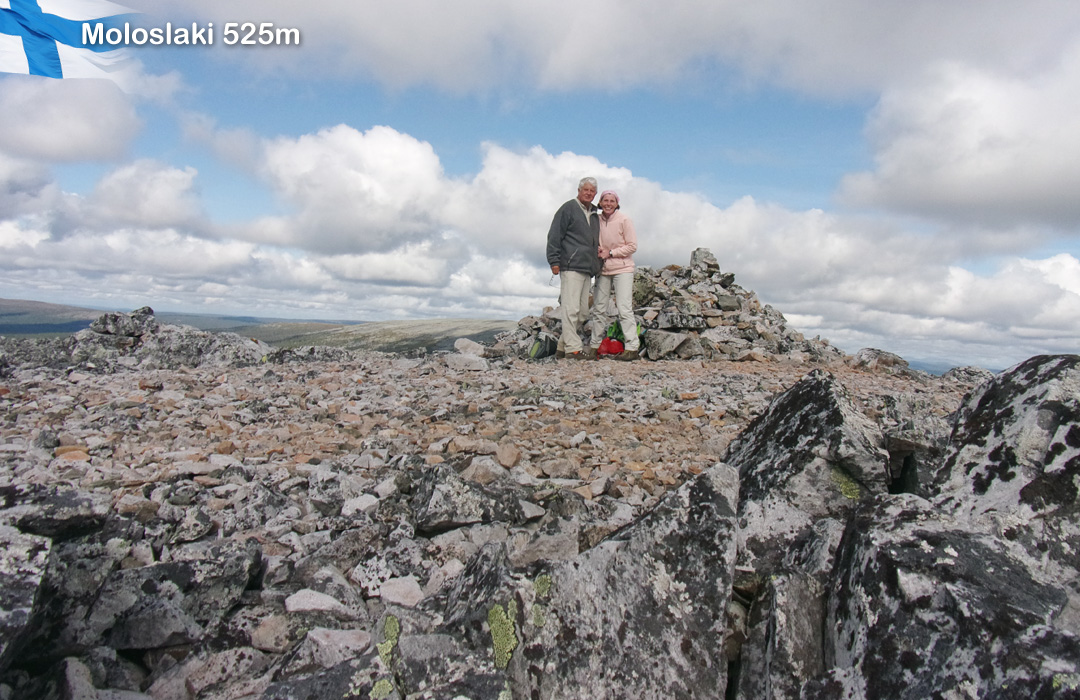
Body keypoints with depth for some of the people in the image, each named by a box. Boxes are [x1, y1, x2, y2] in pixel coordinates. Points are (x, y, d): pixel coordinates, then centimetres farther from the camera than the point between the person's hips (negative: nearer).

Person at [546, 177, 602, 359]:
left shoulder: (594, 214, 22)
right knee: (571, 308, -11)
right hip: (571, 267, -8)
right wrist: (554, 261, -12)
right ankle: (573, 347, -9)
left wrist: (598, 249, 20)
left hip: (588, 269, 8)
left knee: (583, 312, 8)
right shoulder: (568, 208, 0)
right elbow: (554, 236, -6)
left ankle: (564, 344, 16)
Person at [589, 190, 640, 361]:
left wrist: (610, 253, -12)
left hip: (622, 269, -5)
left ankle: (632, 348, -9)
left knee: (624, 307, -11)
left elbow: (632, 246, -7)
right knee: (598, 307, 7)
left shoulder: (624, 220, -7)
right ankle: (595, 345, 17)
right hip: (603, 270, 5)